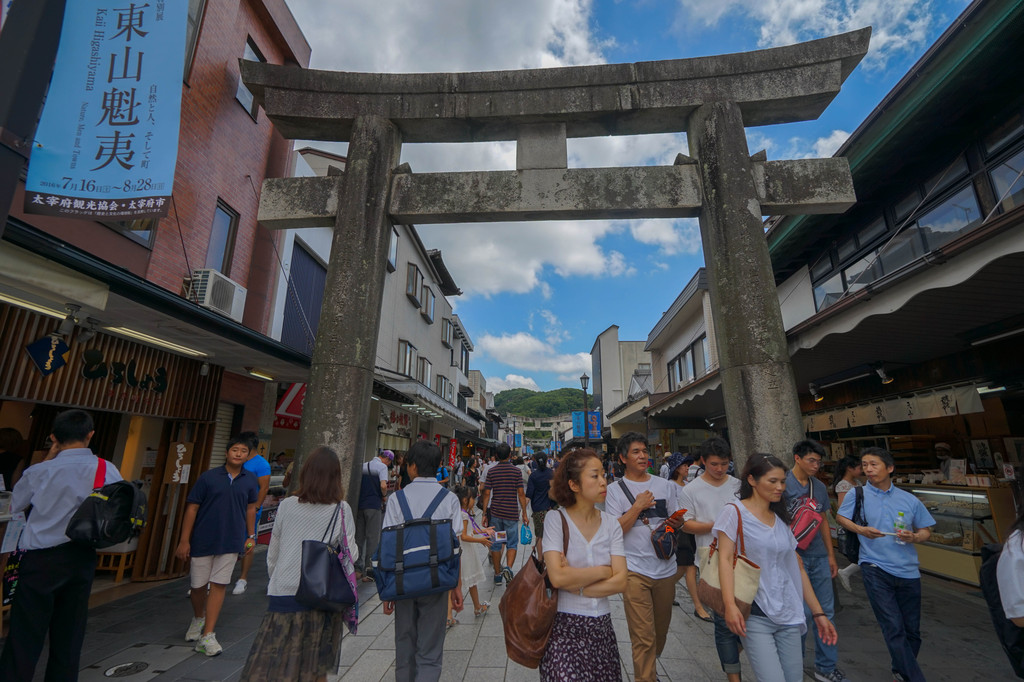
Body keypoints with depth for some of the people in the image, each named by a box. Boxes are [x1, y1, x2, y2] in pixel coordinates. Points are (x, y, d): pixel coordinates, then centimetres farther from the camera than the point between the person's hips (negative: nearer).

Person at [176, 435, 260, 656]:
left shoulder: (250, 480, 0)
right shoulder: (208, 477, -8)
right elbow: (192, 508, -4)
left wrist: (251, 536, 10)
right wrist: (184, 541, -6)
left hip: (231, 541, 1)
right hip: (203, 540, -1)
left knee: (219, 585, 2)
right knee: (198, 585, 13)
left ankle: (207, 635, 11)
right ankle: (198, 619, 43)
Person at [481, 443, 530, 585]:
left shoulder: (491, 471, -1)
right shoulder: (516, 471, -4)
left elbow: (487, 493, -1)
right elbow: (521, 494, -4)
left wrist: (484, 513, 6)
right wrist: (524, 514, 3)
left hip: (495, 512, 2)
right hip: (512, 513, -1)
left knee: (496, 544, 12)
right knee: (512, 543, 8)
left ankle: (498, 574, 19)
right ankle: (508, 567, -14)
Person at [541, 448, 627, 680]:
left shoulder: (611, 523, -1)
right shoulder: (555, 519, -12)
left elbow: (620, 581, -7)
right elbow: (557, 577, -21)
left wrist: (575, 586, -15)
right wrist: (603, 570, -11)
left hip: (601, 626, 4)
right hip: (564, 626, -4)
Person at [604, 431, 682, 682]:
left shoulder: (665, 485, 6)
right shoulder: (616, 489, -5)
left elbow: (676, 519, 15)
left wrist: (677, 523, -8)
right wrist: (638, 506, -19)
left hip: (665, 568, 5)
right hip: (635, 570, -4)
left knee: (661, 630, 20)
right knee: (643, 636, -4)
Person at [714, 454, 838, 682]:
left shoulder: (781, 519, 13)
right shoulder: (735, 512, -7)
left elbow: (797, 568, 17)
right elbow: (725, 559, -13)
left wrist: (818, 612, 14)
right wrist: (730, 605, -23)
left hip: (788, 614, 6)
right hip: (754, 614, -6)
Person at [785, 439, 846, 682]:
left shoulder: (819, 487, 8)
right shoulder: (784, 485, -12)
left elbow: (824, 522, 16)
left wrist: (831, 555, 16)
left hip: (819, 557, 6)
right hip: (796, 557, -6)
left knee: (826, 612, 11)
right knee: (803, 612, 2)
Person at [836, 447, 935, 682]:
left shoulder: (909, 500, 4)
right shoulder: (857, 495, -3)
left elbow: (926, 531, 11)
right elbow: (840, 517, 9)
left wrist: (914, 537, -11)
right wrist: (861, 530, -10)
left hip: (908, 571, 3)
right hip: (876, 569, -3)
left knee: (912, 631, 14)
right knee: (894, 629, -8)